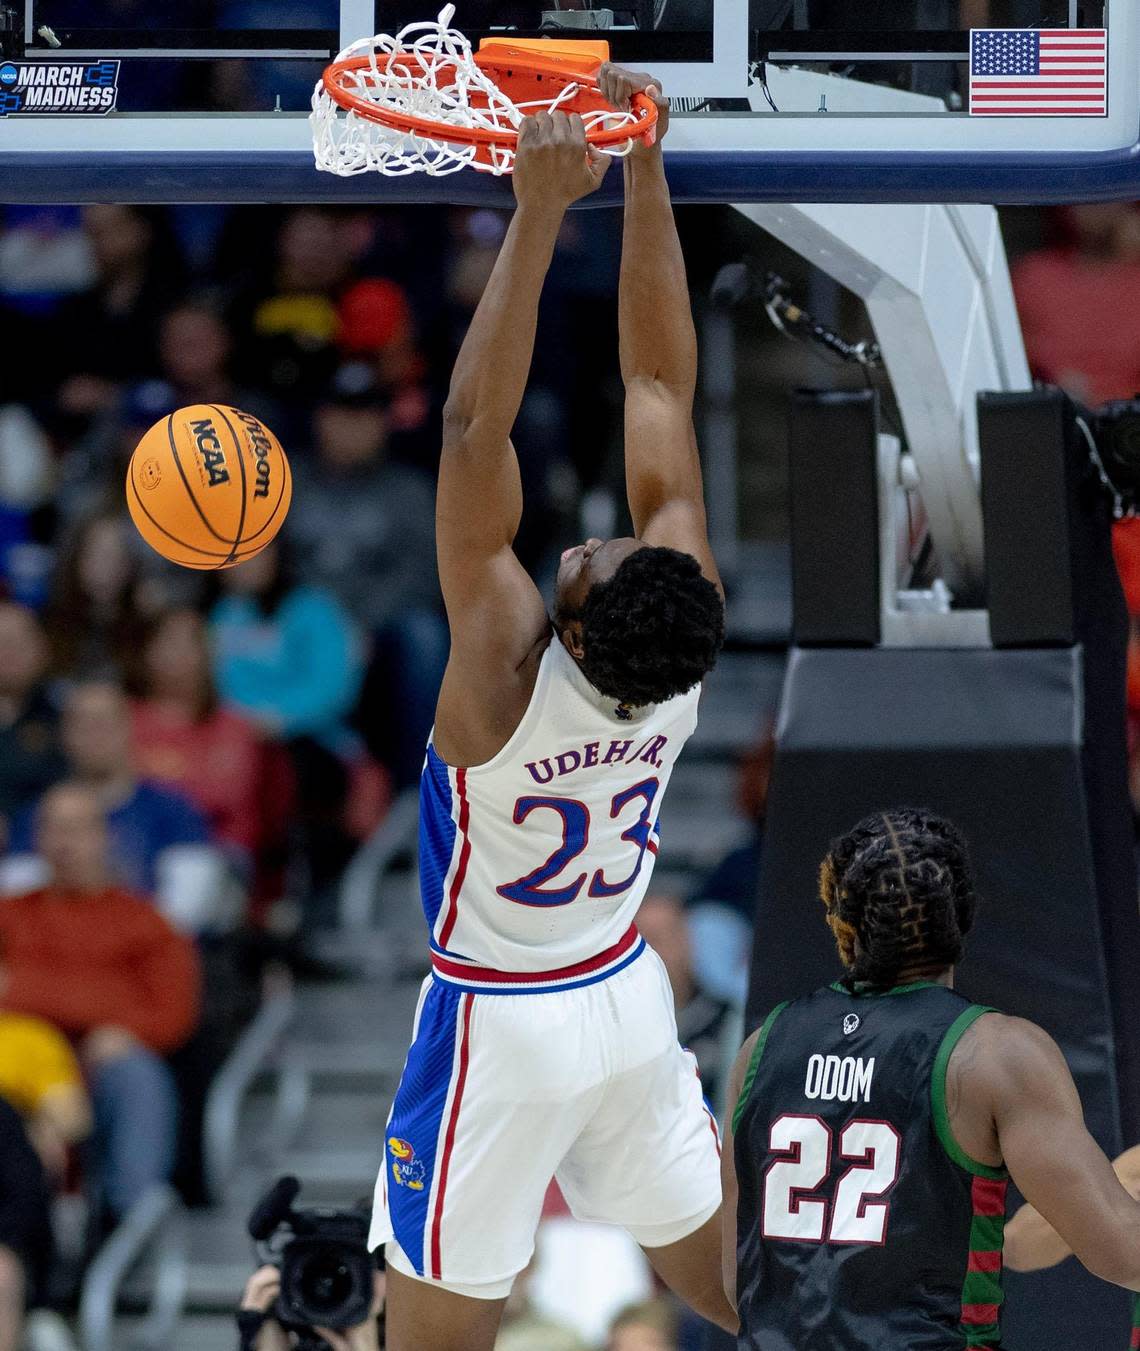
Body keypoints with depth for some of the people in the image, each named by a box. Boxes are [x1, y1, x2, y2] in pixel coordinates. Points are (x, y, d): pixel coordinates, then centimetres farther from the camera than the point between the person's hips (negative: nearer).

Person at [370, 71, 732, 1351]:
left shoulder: (507, 674, -30)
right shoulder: (686, 628, -17)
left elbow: (474, 426, -37)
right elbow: (661, 380, -14)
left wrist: (537, 217, -40)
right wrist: (643, 168, -15)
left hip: (499, 1025, -5)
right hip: (629, 995, 5)